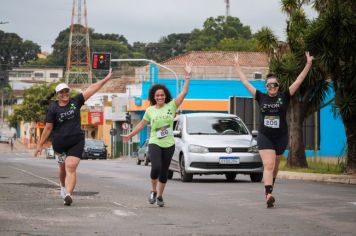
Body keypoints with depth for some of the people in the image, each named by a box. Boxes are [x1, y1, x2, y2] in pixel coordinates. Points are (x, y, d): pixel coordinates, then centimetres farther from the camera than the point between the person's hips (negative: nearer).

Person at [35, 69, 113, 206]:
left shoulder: (75, 102, 2)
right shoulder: (53, 109, -3)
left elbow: (91, 89, 2)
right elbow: (48, 128, -1)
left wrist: (105, 80, -1)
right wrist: (40, 144, -1)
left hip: (76, 142, 0)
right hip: (59, 143, 1)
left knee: (71, 168, -15)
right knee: (63, 168, 18)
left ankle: (68, 194, -28)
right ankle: (63, 186, 46)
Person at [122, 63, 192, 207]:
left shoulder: (171, 106, -1)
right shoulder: (150, 110, 2)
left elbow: (184, 92, -8)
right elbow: (142, 124, 14)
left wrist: (187, 76, -16)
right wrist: (130, 135, 18)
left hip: (169, 145, 1)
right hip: (154, 143, -1)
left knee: (164, 172, 7)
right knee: (156, 167, -20)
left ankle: (160, 196, 22)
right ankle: (153, 191, 4)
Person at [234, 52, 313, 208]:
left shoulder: (284, 97, -1)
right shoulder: (261, 97, 0)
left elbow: (298, 81, -4)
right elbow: (245, 82, 5)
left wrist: (308, 65, -9)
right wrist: (237, 65, 7)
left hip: (281, 137, 1)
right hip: (264, 136, -1)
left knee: (274, 166, 16)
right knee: (268, 165, -14)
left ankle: (269, 188, 37)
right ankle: (269, 195, -26)